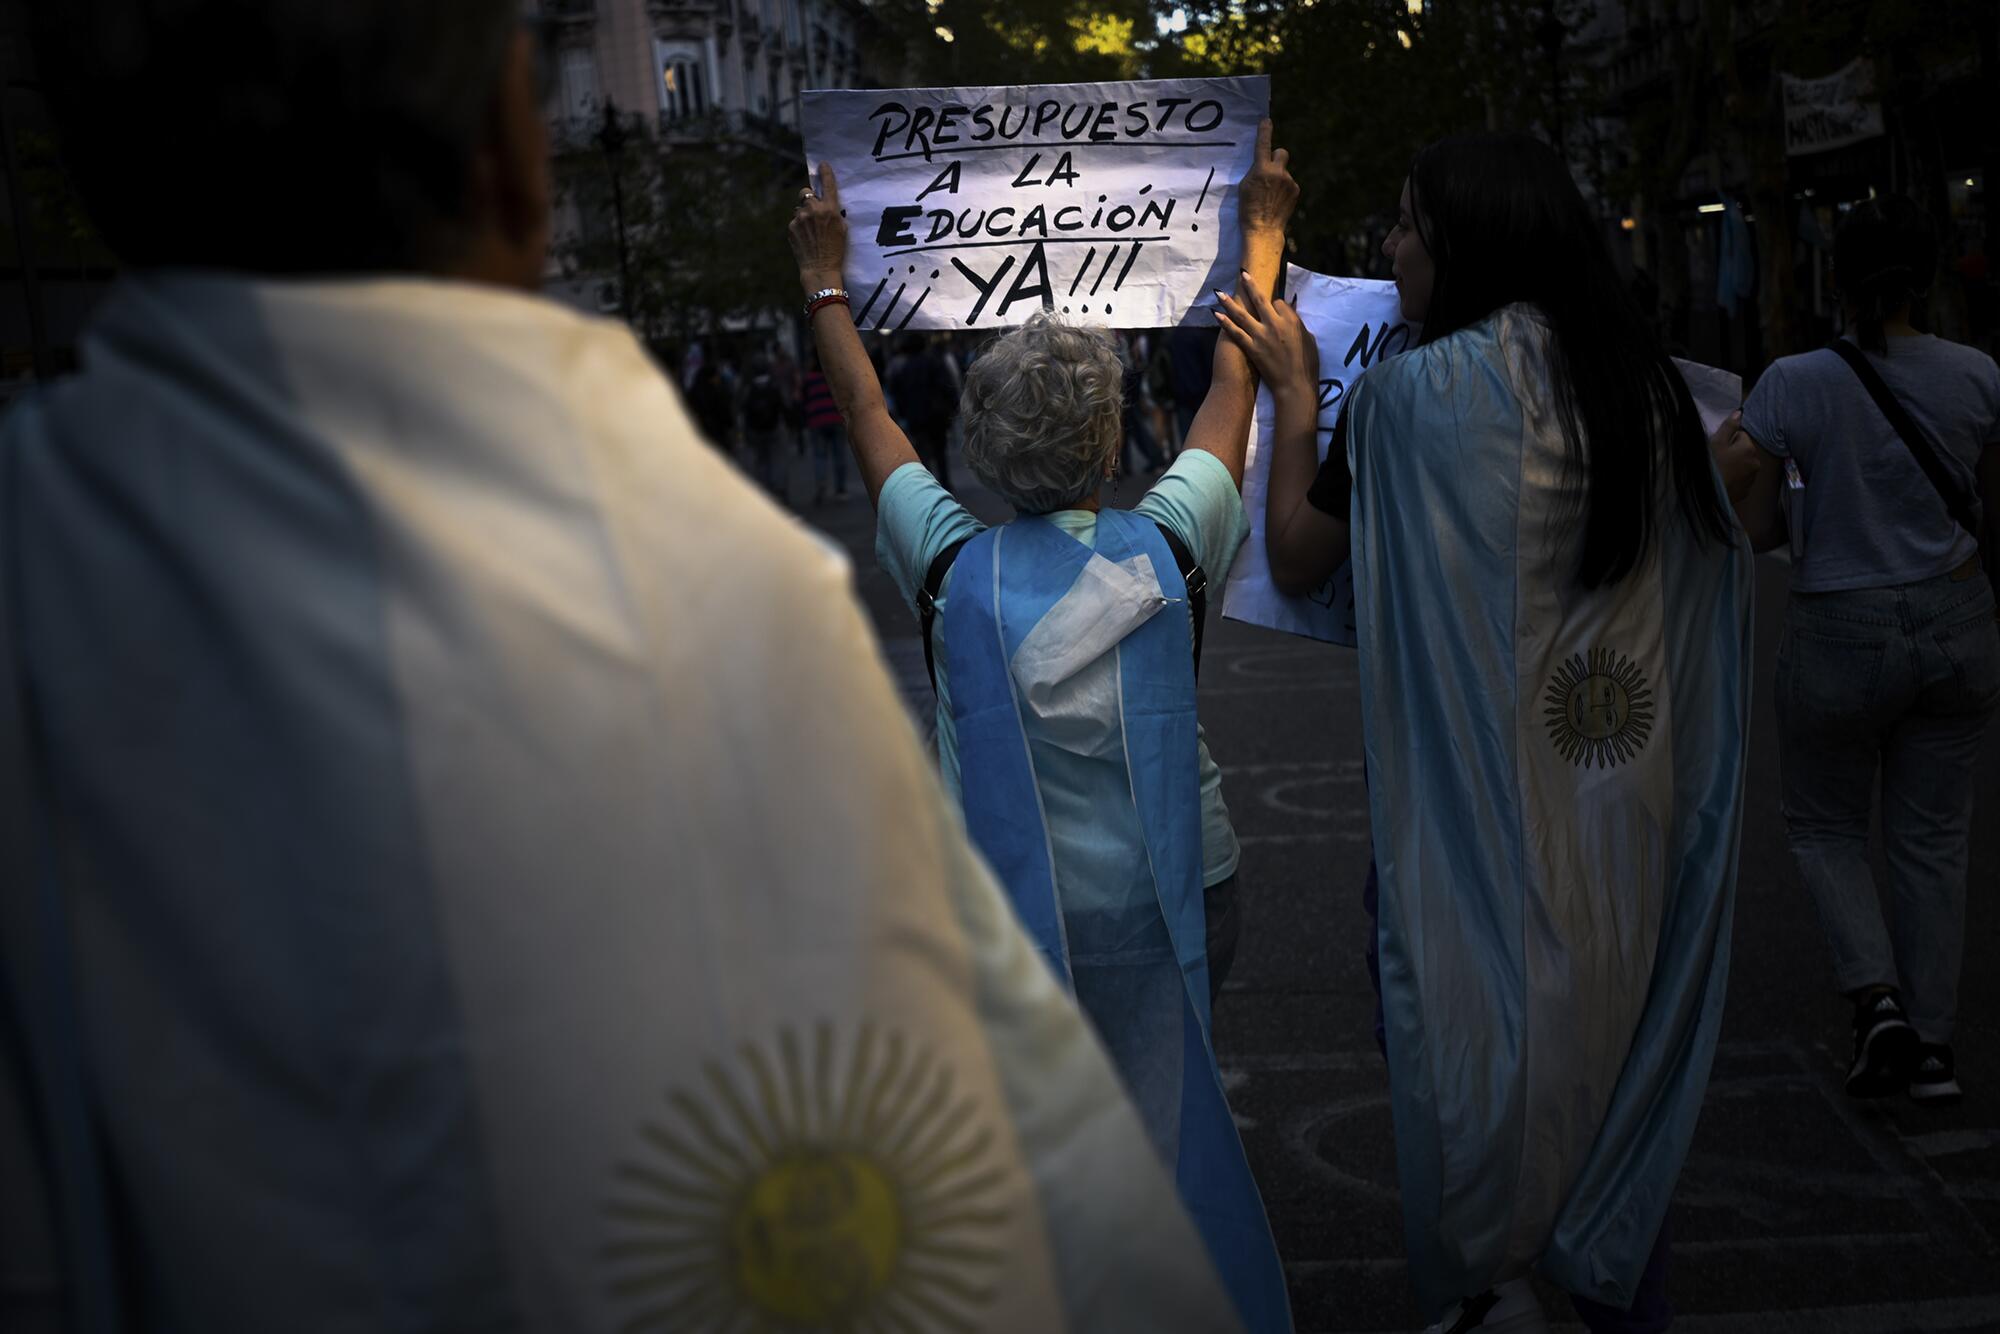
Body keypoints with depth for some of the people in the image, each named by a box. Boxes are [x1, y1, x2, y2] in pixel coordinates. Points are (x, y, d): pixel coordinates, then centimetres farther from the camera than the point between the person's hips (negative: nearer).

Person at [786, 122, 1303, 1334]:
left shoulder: (951, 569, -11)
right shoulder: (1167, 551, -11)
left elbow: (870, 419, 6)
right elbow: (1235, 388, 5)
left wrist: (825, 279, 21)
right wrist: (1263, 230, 19)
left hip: (1008, 916, -1)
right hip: (1173, 905, 1)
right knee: (1171, 1121, 18)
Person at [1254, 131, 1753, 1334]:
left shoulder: (1414, 392, -13)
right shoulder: (1651, 386, 4)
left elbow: (1297, 558, -3)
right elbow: (1718, 556, 14)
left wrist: (1295, 399, 8)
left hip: (1484, 790, -5)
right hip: (1634, 789, 6)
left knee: (1476, 1027, 9)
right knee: (1613, 1023, 17)